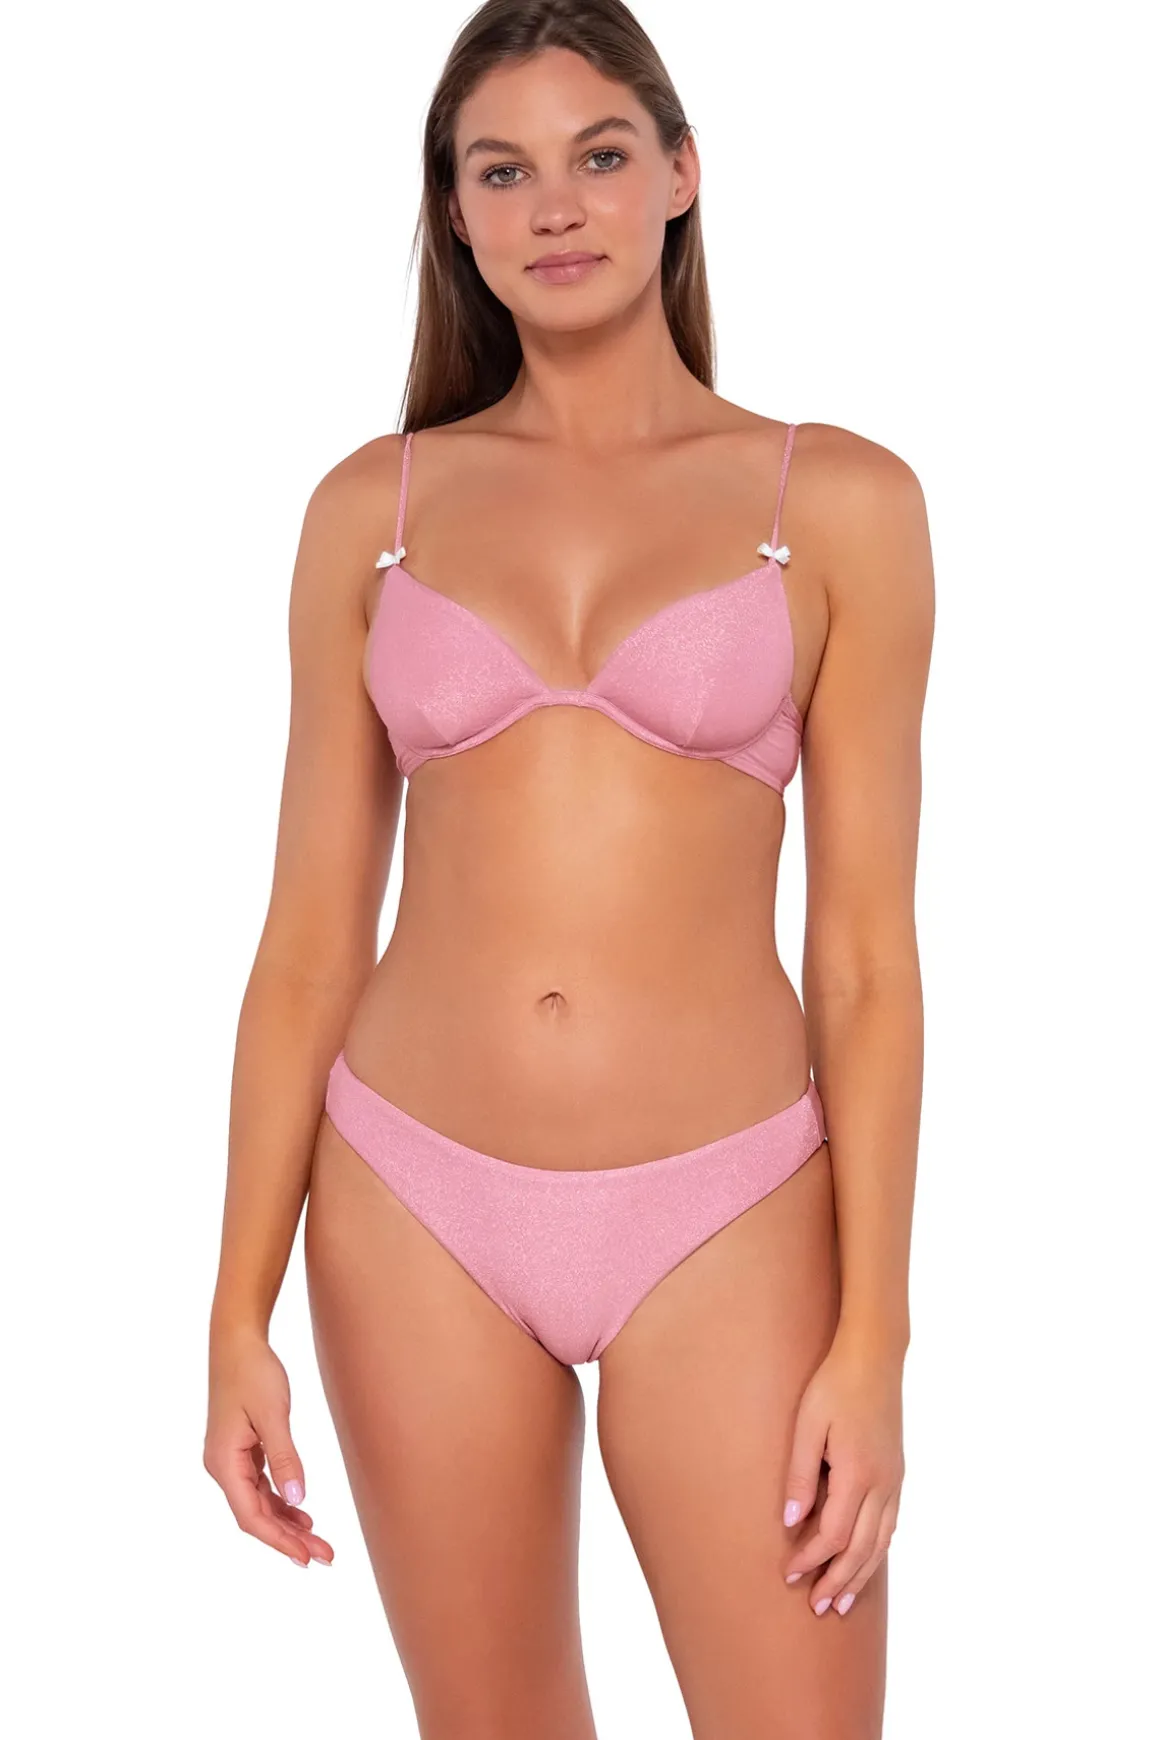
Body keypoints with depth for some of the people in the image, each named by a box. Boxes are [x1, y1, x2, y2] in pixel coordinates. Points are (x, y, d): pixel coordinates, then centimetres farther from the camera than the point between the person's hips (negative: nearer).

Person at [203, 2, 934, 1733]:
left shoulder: (838, 500, -1)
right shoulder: (374, 505, 4)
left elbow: (868, 944, -2)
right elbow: (311, 933, 5)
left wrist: (875, 1340, -8)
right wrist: (240, 1313, 1)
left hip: (722, 1218, -2)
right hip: (415, 1204, 2)